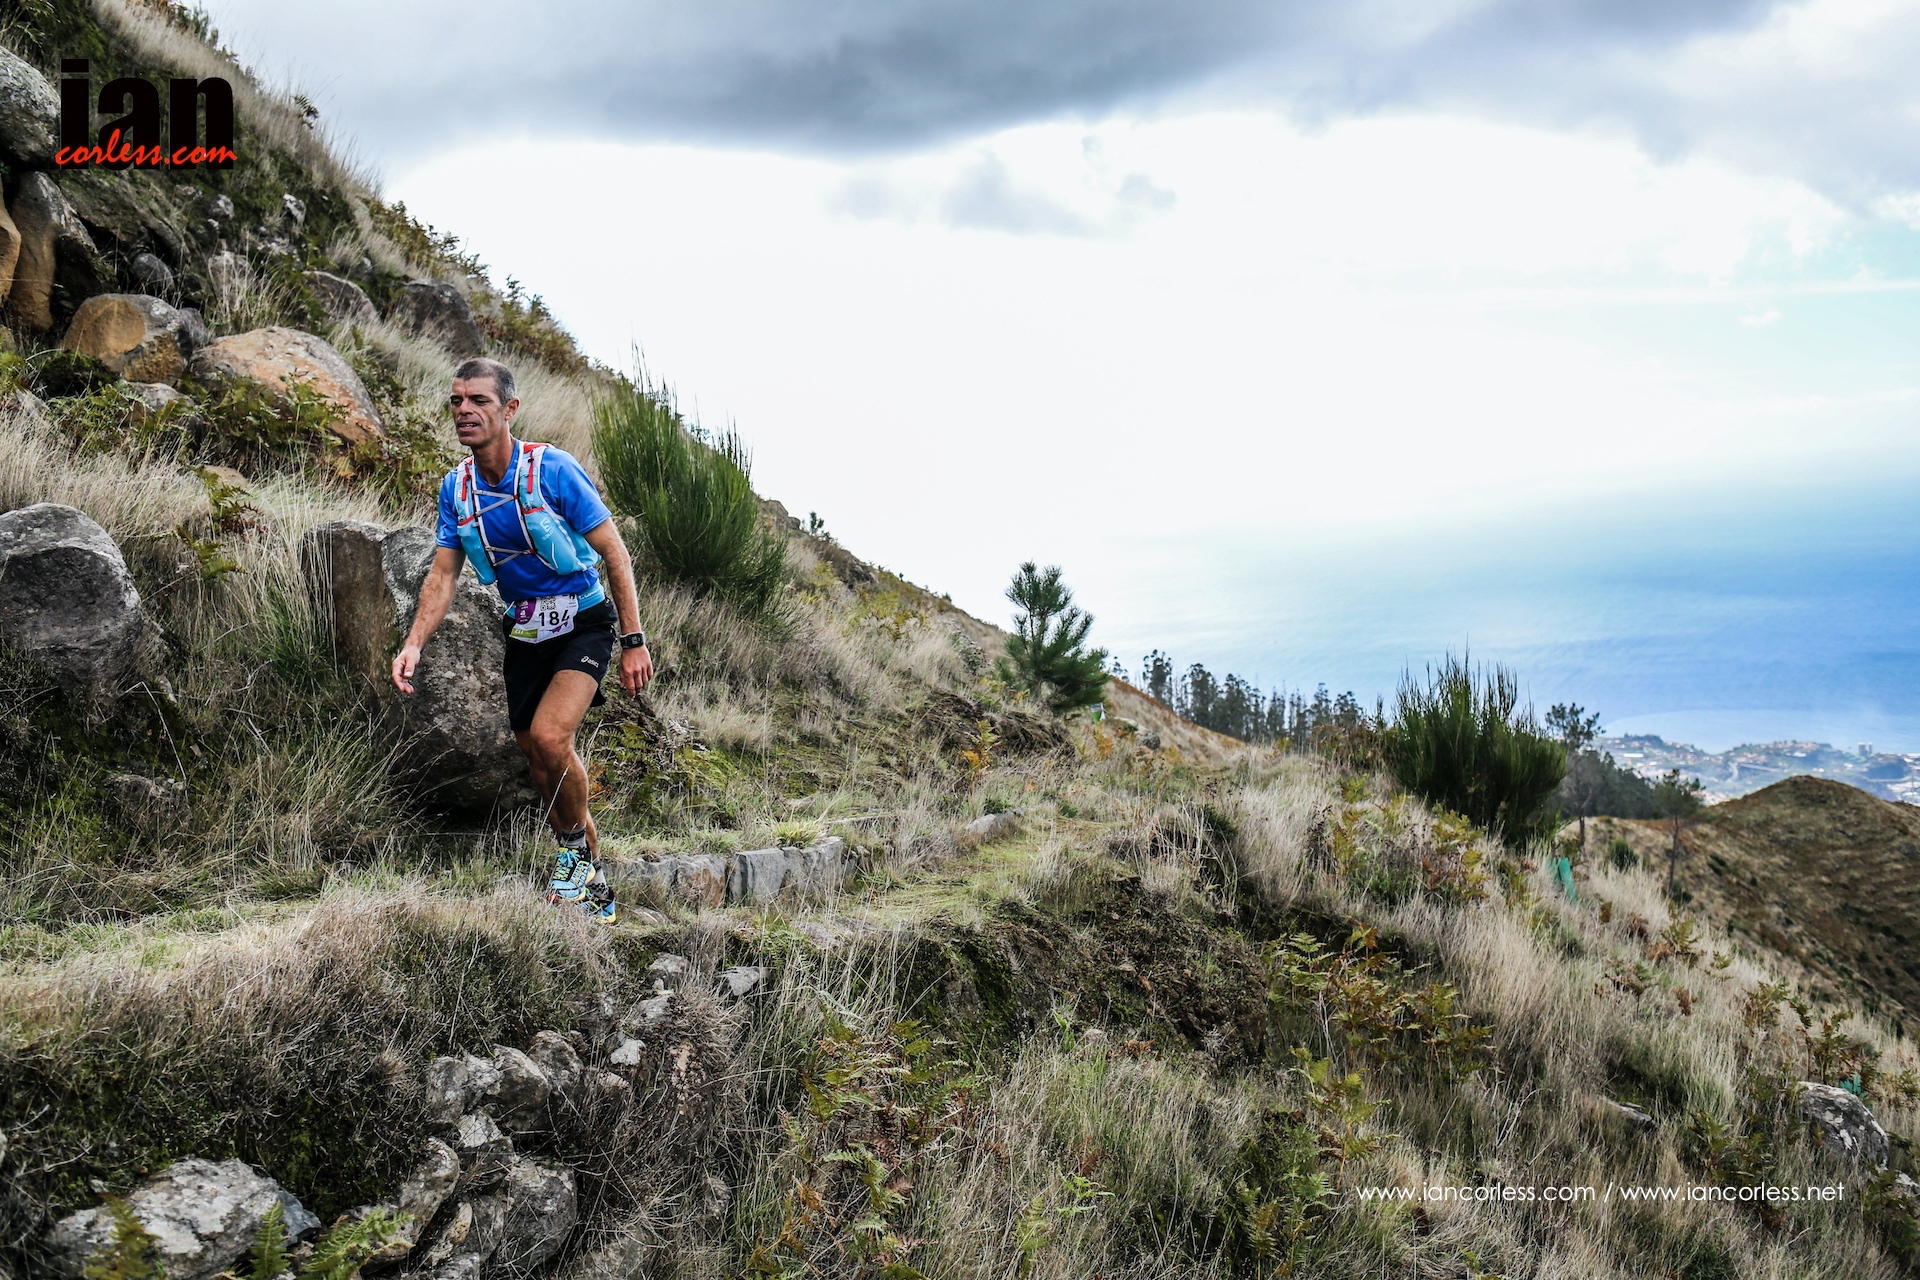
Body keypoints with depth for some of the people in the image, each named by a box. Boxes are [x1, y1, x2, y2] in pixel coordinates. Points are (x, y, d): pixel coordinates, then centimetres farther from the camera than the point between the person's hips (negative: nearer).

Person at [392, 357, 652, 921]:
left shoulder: (552, 469, -19)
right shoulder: (456, 487, -3)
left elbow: (615, 553, -14)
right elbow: (443, 574, -1)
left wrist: (634, 642, -16)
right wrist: (414, 643, -17)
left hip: (584, 624, -6)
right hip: (524, 631, 6)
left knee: (549, 737, -27)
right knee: (541, 765, 10)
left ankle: (577, 850, 1)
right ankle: (595, 888, 27)